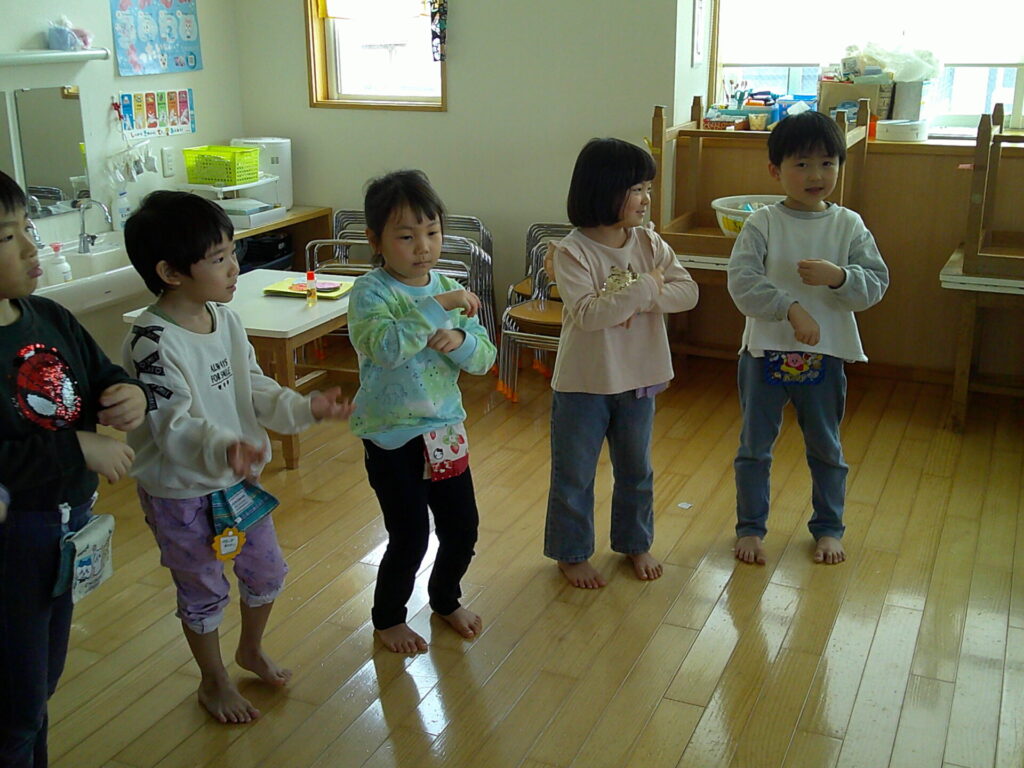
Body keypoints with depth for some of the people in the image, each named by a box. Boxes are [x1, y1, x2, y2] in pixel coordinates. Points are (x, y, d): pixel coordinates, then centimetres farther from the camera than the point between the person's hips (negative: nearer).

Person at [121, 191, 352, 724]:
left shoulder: (225, 319, -3)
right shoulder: (152, 342, -27)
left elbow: (254, 389, 3)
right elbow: (174, 426, -31)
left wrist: (305, 408, -11)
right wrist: (222, 449, -49)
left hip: (238, 479, 7)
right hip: (180, 493, -7)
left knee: (266, 571, 20)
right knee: (204, 592, 13)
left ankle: (251, 649, 49)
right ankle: (214, 681, 38)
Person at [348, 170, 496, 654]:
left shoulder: (449, 288, 2)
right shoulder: (370, 293, -16)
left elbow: (484, 359, 1)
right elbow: (384, 347, -35)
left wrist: (460, 340, -20)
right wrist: (438, 305, -36)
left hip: (445, 430, 6)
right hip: (391, 436, -5)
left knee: (462, 528, 14)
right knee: (410, 538, 3)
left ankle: (446, 600, 42)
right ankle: (387, 617, 30)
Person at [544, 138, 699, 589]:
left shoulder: (649, 243, -2)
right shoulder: (572, 252, -17)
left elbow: (688, 292, -10)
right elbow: (586, 313, -28)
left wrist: (634, 299, -22)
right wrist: (643, 288, -28)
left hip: (638, 381, 5)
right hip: (584, 383, -5)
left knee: (636, 471, 21)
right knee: (574, 475, 11)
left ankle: (635, 543, 41)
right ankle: (572, 553, 29)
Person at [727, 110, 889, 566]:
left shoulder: (849, 226, -1)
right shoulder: (761, 224, -8)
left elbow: (876, 284, -5)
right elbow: (742, 282, -18)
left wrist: (838, 277, -24)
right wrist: (791, 309, -28)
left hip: (825, 356, 2)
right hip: (765, 352, -1)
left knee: (826, 448, 16)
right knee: (754, 447, 11)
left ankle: (828, 528, 34)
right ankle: (750, 527, 28)